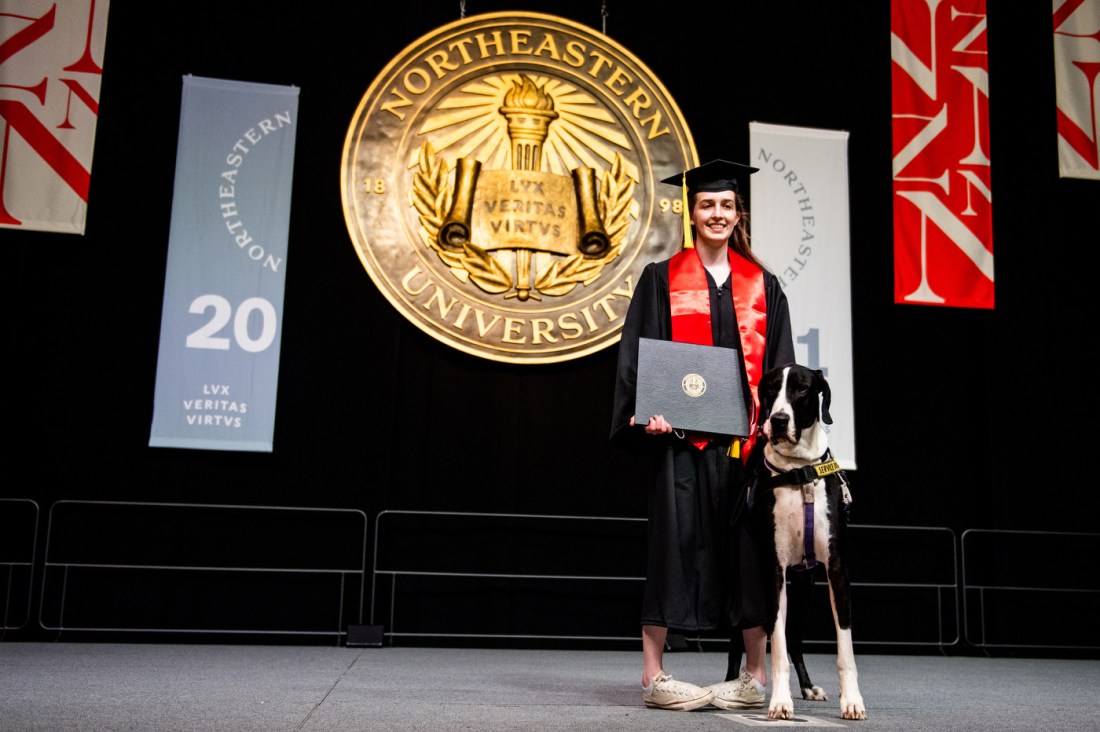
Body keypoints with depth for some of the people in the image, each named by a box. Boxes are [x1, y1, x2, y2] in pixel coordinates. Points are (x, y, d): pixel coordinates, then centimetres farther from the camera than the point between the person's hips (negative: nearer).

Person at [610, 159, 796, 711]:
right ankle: (653, 676, 4)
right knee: (675, 541, -4)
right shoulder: (662, 279, 7)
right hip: (682, 434, -2)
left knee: (748, 549, 3)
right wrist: (648, 414, -14)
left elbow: (780, 364, 13)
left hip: (746, 434, 3)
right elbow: (637, 354, 1)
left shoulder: (762, 286, 14)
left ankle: (755, 675, 13)